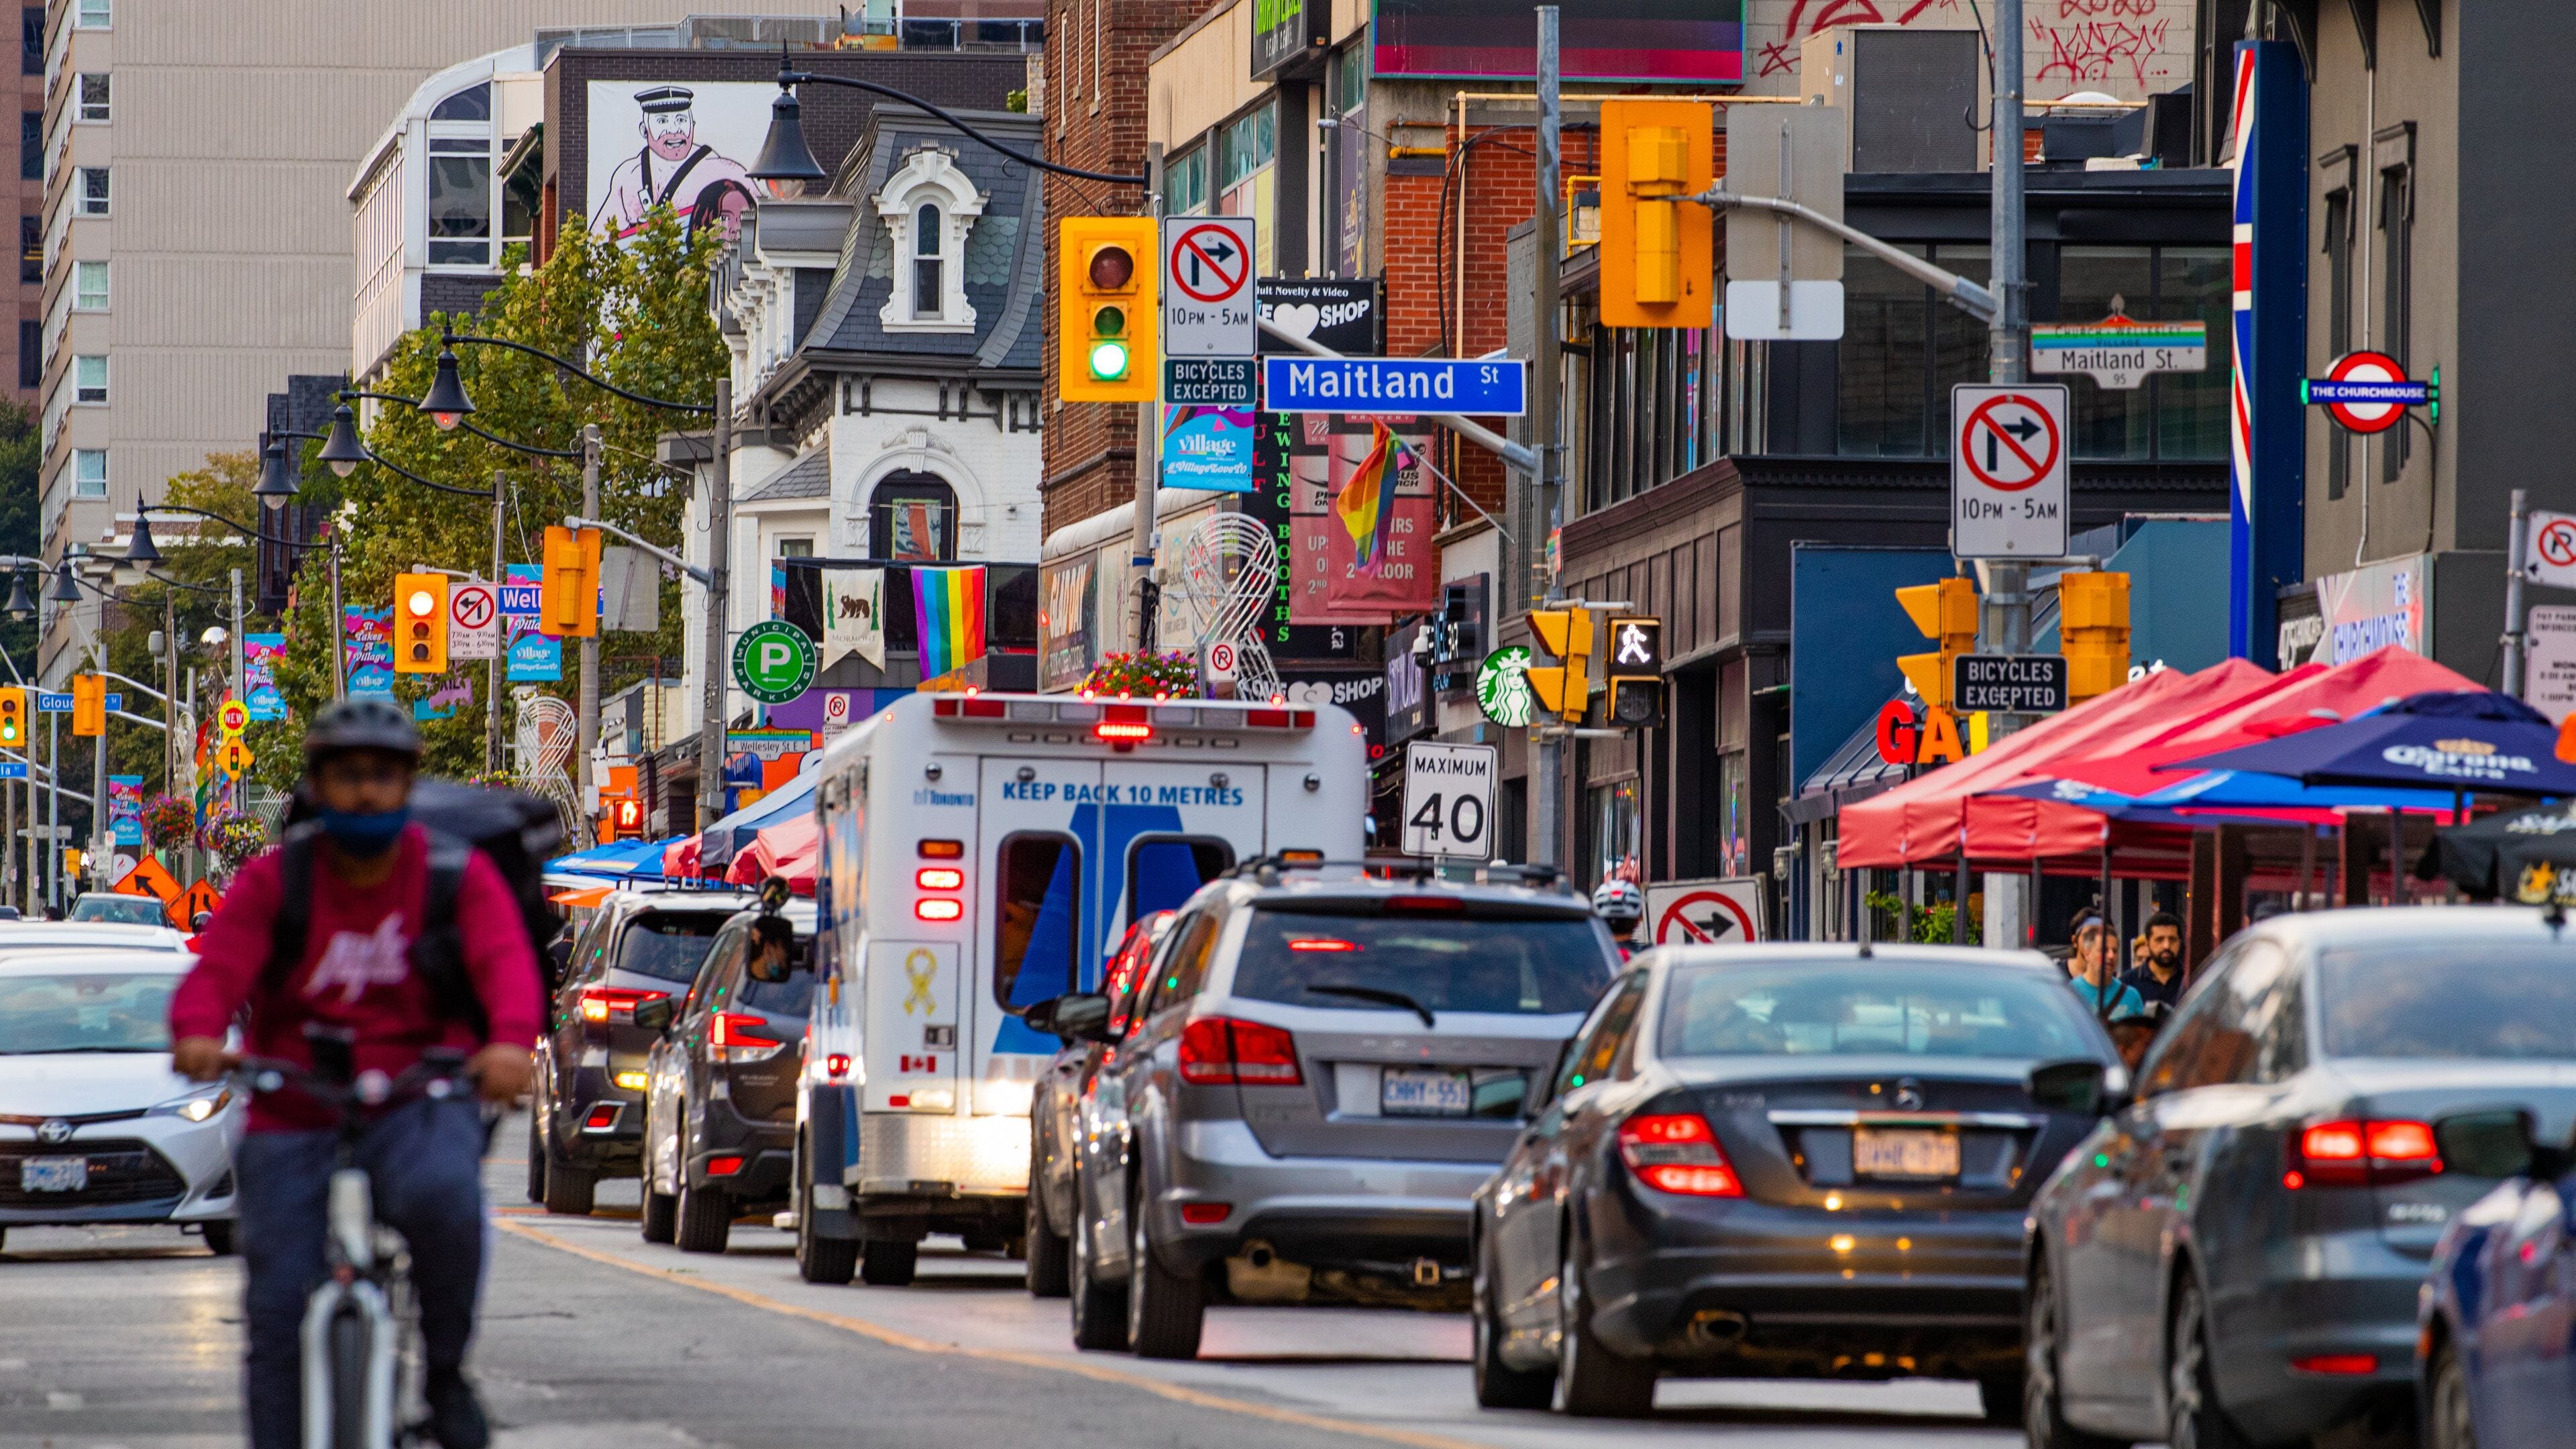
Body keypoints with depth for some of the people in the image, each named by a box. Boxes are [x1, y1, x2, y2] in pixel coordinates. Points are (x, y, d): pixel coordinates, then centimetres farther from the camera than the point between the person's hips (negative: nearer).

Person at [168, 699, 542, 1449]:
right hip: (294, 1123, 2)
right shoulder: (271, 883, 2)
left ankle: (445, 1372, -12)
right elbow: (217, 969, -13)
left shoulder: (458, 875, 2)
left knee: (441, 1192, -35)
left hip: (416, 1110, -2)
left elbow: (506, 961, -15)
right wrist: (199, 1035, -37)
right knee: (279, 1316, -6)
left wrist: (510, 1042, -38)